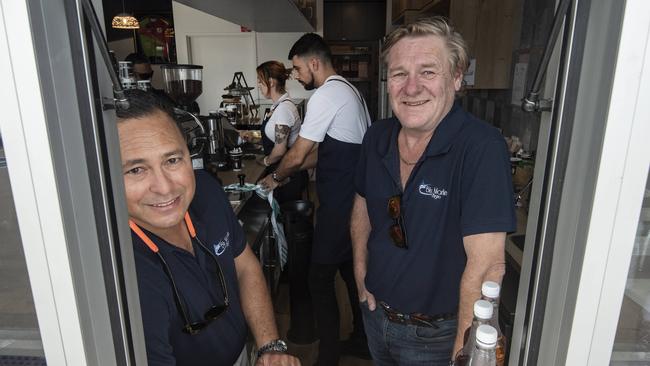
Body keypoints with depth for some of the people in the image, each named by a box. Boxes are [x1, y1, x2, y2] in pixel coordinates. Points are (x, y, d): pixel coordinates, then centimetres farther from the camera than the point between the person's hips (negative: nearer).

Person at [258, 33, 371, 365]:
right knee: (351, 269, 21)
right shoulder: (348, 90, 16)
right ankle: (362, 338, 37)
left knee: (320, 280, 1)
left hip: (338, 205, -10)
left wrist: (275, 178, 6)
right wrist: (286, 171, 14)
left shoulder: (325, 95, -15)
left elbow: (297, 155, -13)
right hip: (357, 198, 10)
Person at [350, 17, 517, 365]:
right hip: (375, 311, 6)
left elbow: (486, 265, -27)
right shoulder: (377, 137, -7)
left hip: (435, 335, -5)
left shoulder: (482, 148, -26)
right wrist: (361, 272, 0)